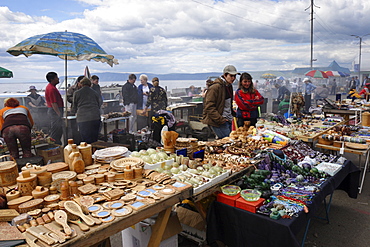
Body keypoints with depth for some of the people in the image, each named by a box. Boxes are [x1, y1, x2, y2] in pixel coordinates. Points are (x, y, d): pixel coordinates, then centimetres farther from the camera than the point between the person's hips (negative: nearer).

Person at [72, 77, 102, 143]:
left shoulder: (76, 93, 7)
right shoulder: (95, 92, 11)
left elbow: (74, 109, 14)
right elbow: (99, 104, 21)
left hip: (82, 119, -1)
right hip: (95, 118, 2)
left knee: (85, 140, 2)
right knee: (94, 139, 8)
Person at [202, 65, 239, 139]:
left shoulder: (229, 86, 15)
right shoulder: (215, 87, -14)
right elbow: (209, 107, -18)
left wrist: (233, 114, 16)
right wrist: (220, 120, -20)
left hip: (228, 120, 9)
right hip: (218, 121, -9)